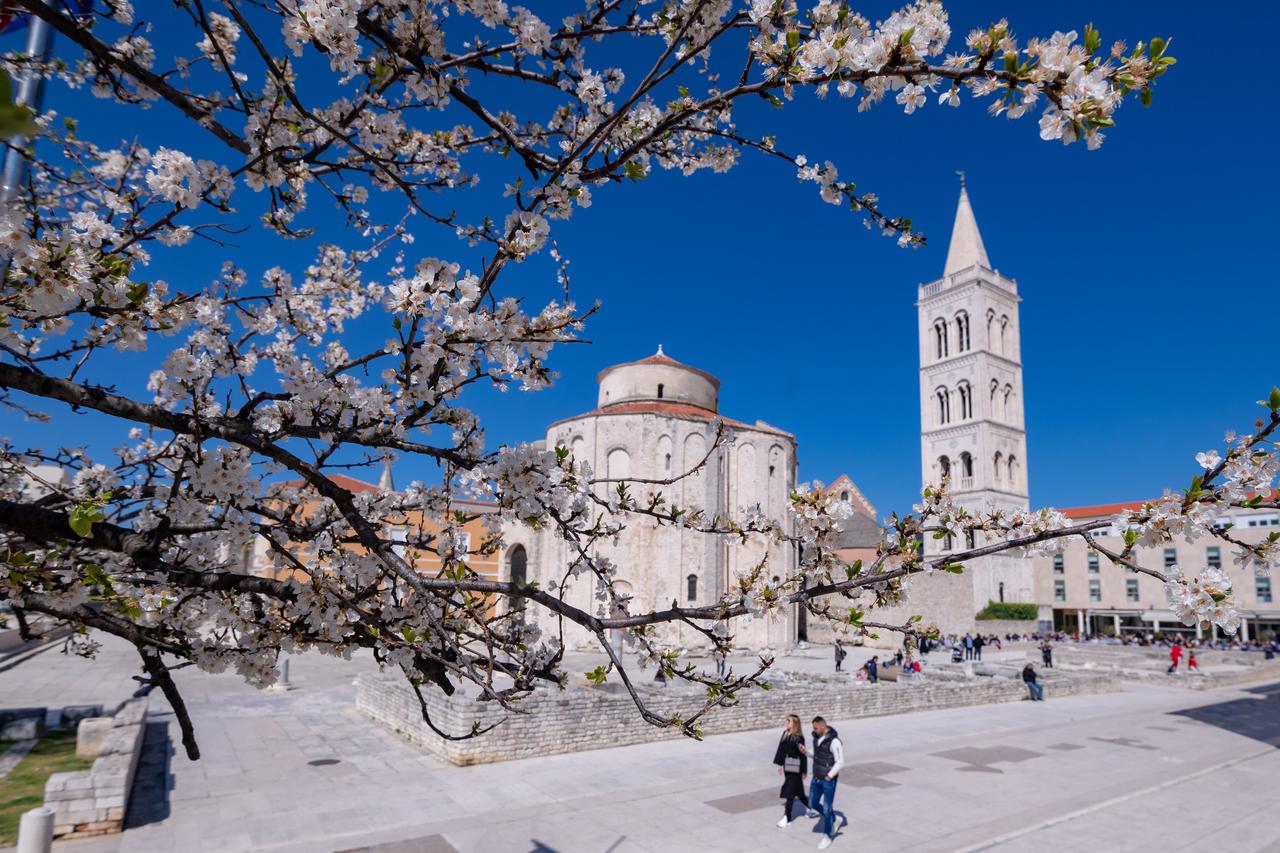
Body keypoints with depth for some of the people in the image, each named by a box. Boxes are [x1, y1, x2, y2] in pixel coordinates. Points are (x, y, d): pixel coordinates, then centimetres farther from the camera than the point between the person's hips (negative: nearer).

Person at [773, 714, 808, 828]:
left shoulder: (799, 737, -16)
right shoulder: (785, 734, 5)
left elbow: (803, 754, -12)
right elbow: (781, 750, 11)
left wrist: (804, 771, -10)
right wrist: (780, 764, 13)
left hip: (795, 768, -7)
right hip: (787, 766, 7)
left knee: (789, 793, -5)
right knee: (797, 791, 19)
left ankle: (787, 818, 0)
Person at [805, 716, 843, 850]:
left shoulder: (834, 741, -24)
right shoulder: (817, 737, 1)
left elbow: (840, 762, -21)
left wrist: (830, 776, -19)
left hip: (829, 779, -8)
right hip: (816, 778, 8)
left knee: (827, 808, 3)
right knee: (813, 804, 14)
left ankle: (828, 836, 21)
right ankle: (833, 820, 36)